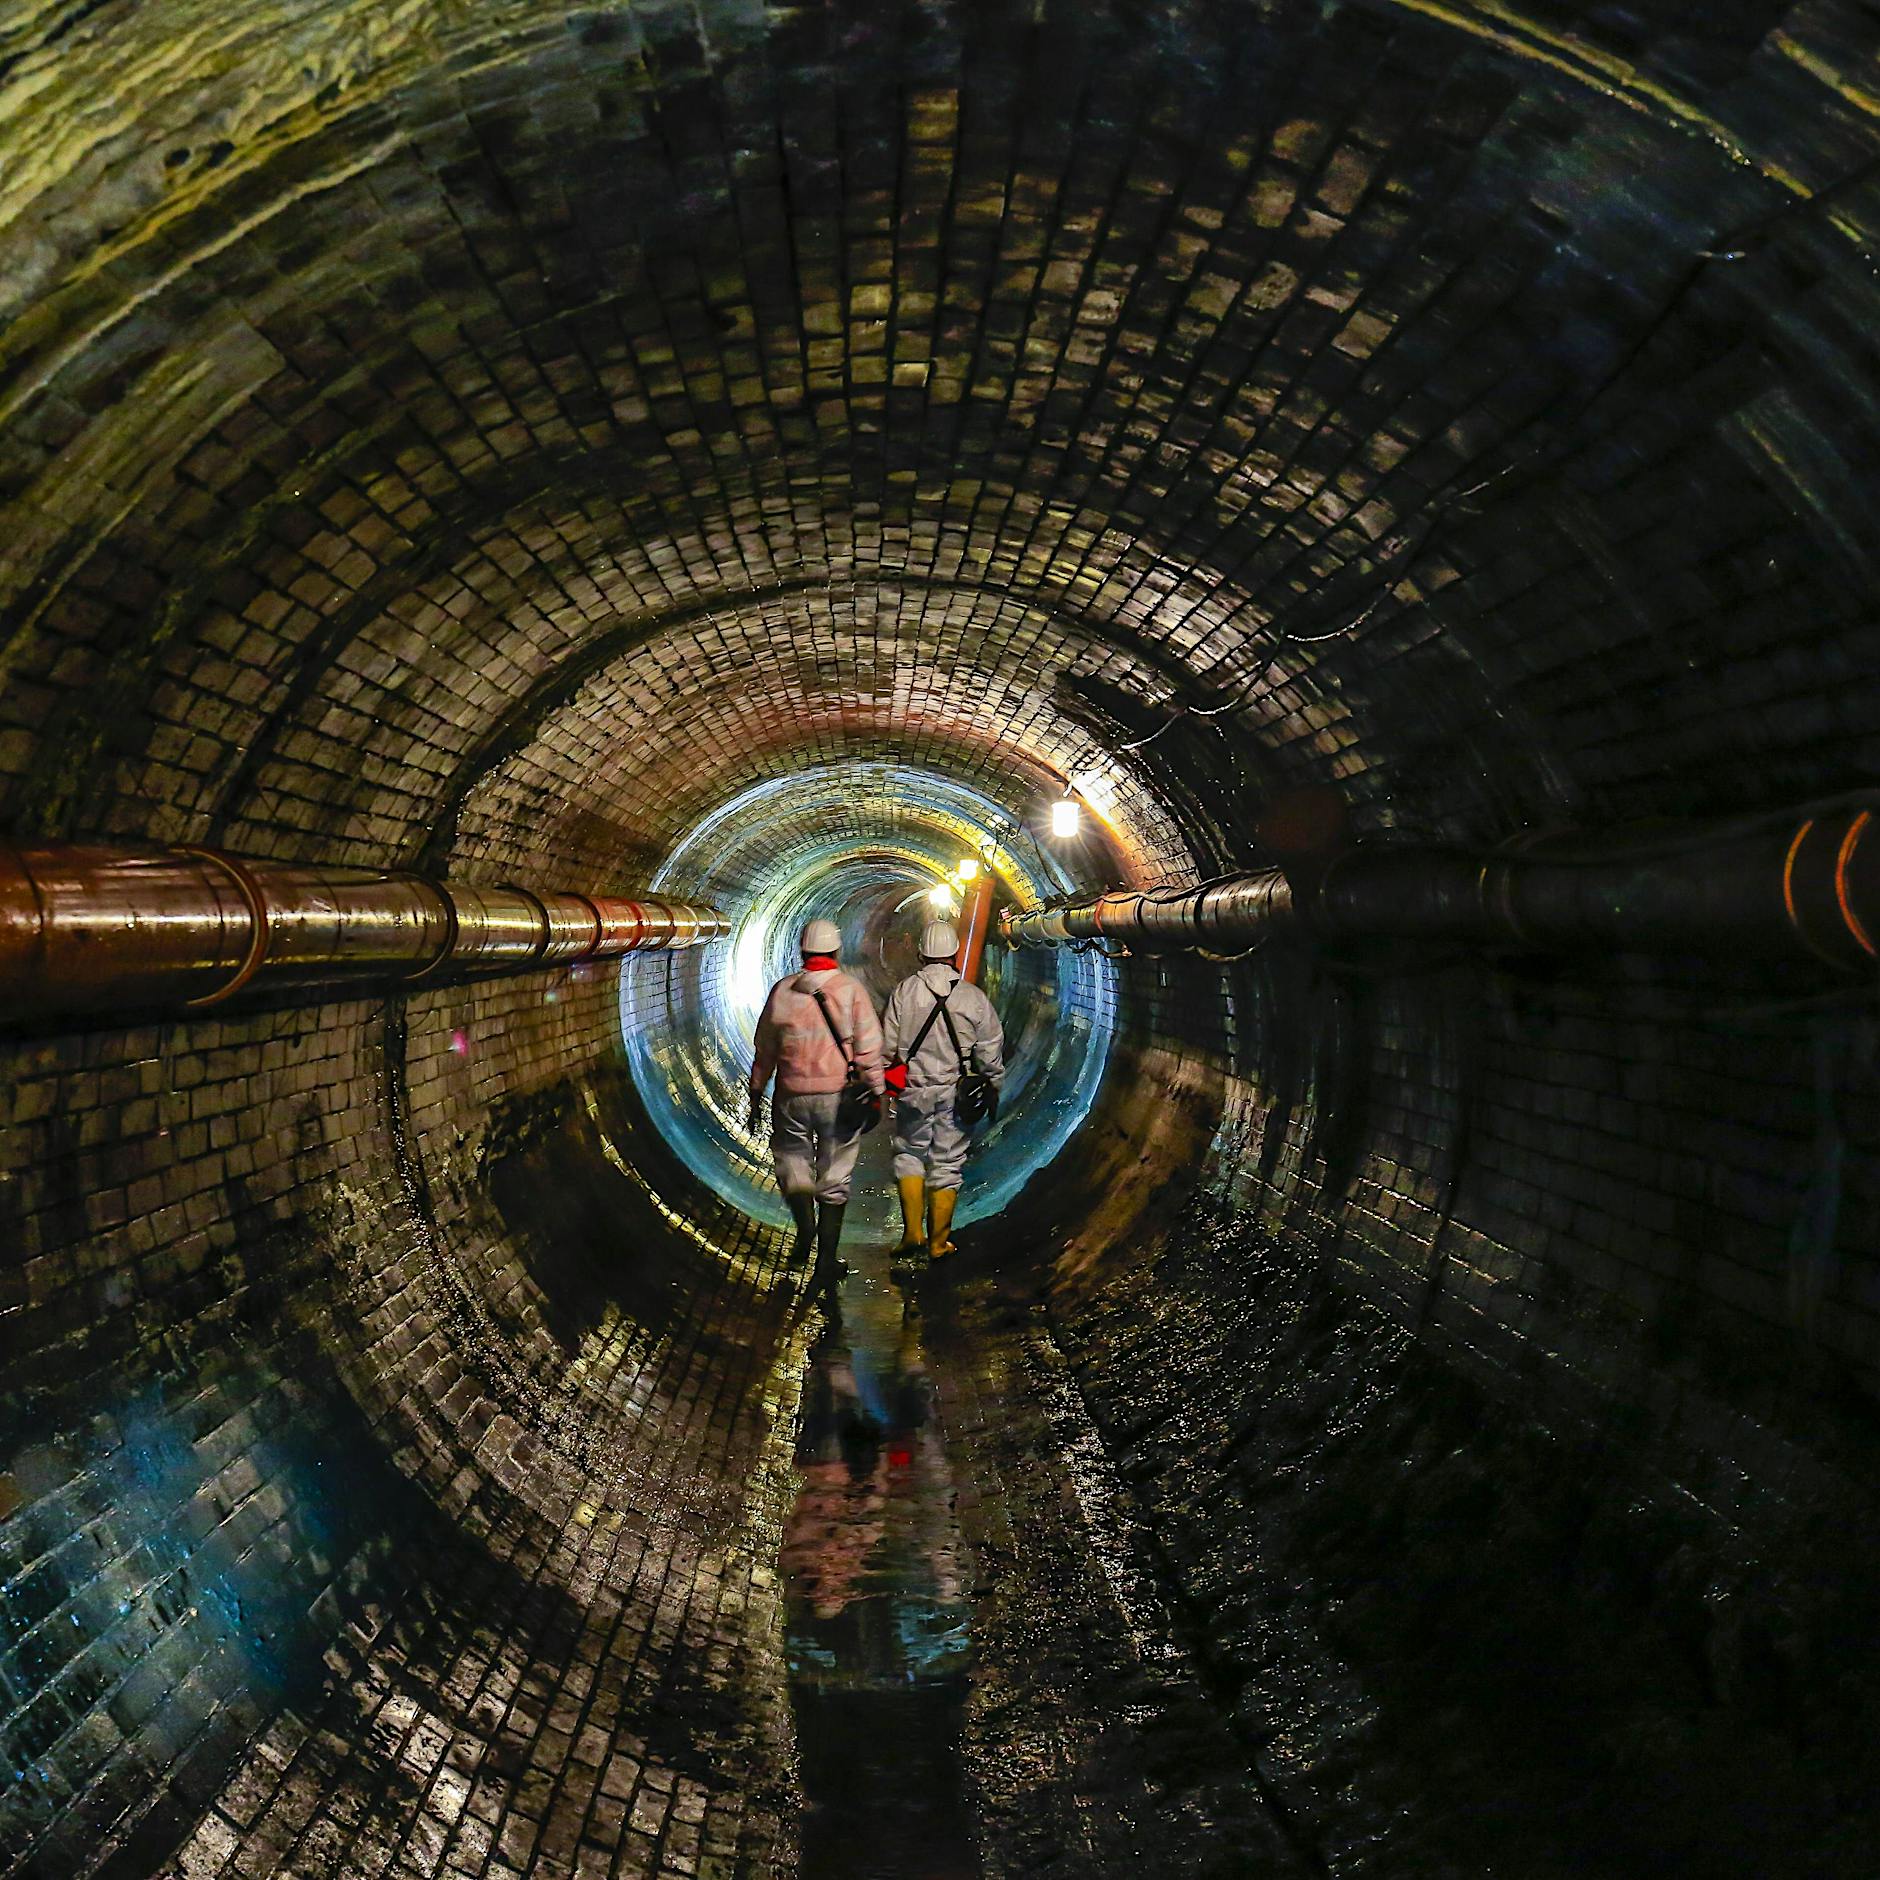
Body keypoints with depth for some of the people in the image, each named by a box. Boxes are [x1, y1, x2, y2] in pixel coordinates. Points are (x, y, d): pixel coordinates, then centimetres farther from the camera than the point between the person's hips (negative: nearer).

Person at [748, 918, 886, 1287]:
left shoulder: (782, 990, 0)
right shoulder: (852, 990, -6)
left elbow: (764, 1050, 7)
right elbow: (868, 1049, -8)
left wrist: (755, 1095, 17)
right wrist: (876, 1093, 0)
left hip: (793, 1097, 1)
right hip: (840, 1098, -1)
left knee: (791, 1157, 23)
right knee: (835, 1178, 10)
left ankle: (804, 1220, -1)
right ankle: (826, 1260, 10)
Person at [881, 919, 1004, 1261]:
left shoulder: (903, 992, -6)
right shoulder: (973, 996, -3)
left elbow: (887, 1045, -4)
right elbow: (990, 1051, 2)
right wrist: (993, 1088, 16)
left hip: (912, 1091, -1)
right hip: (954, 1093, 1)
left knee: (909, 1154, 17)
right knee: (947, 1165, 9)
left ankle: (912, 1230, 5)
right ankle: (938, 1243, 14)